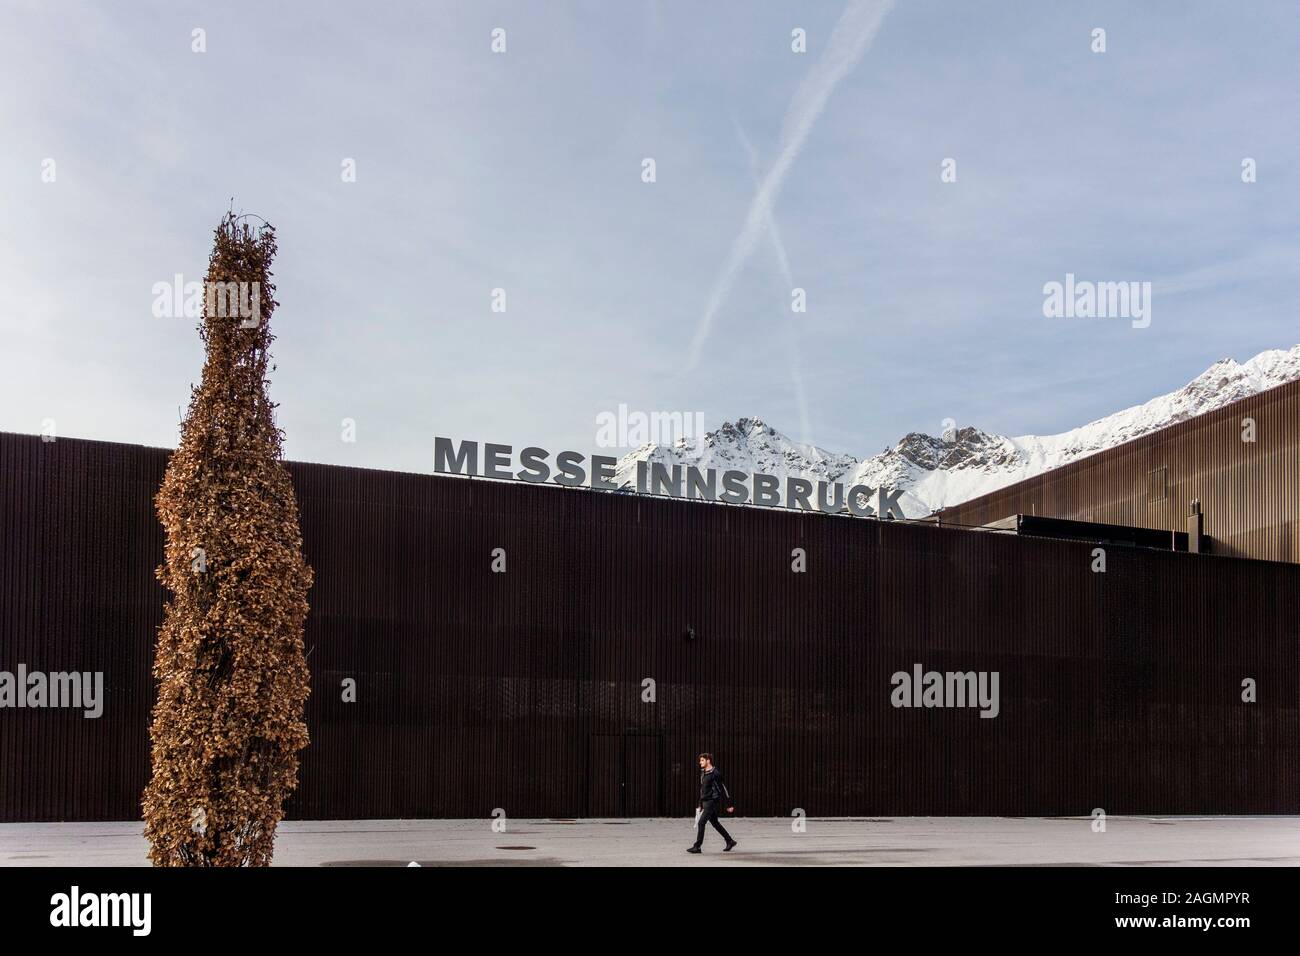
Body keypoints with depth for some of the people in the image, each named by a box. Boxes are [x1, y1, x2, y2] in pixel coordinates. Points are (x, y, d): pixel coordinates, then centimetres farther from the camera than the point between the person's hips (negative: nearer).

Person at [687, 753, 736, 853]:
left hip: (712, 802, -9)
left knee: (701, 823, -13)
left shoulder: (715, 773, -14)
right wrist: (700, 804, 19)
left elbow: (724, 789, -12)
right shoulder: (703, 773, 12)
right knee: (715, 823, 16)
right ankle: (730, 841, 28)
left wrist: (729, 805, -10)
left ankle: (697, 847, -10)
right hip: (705, 802, 9)